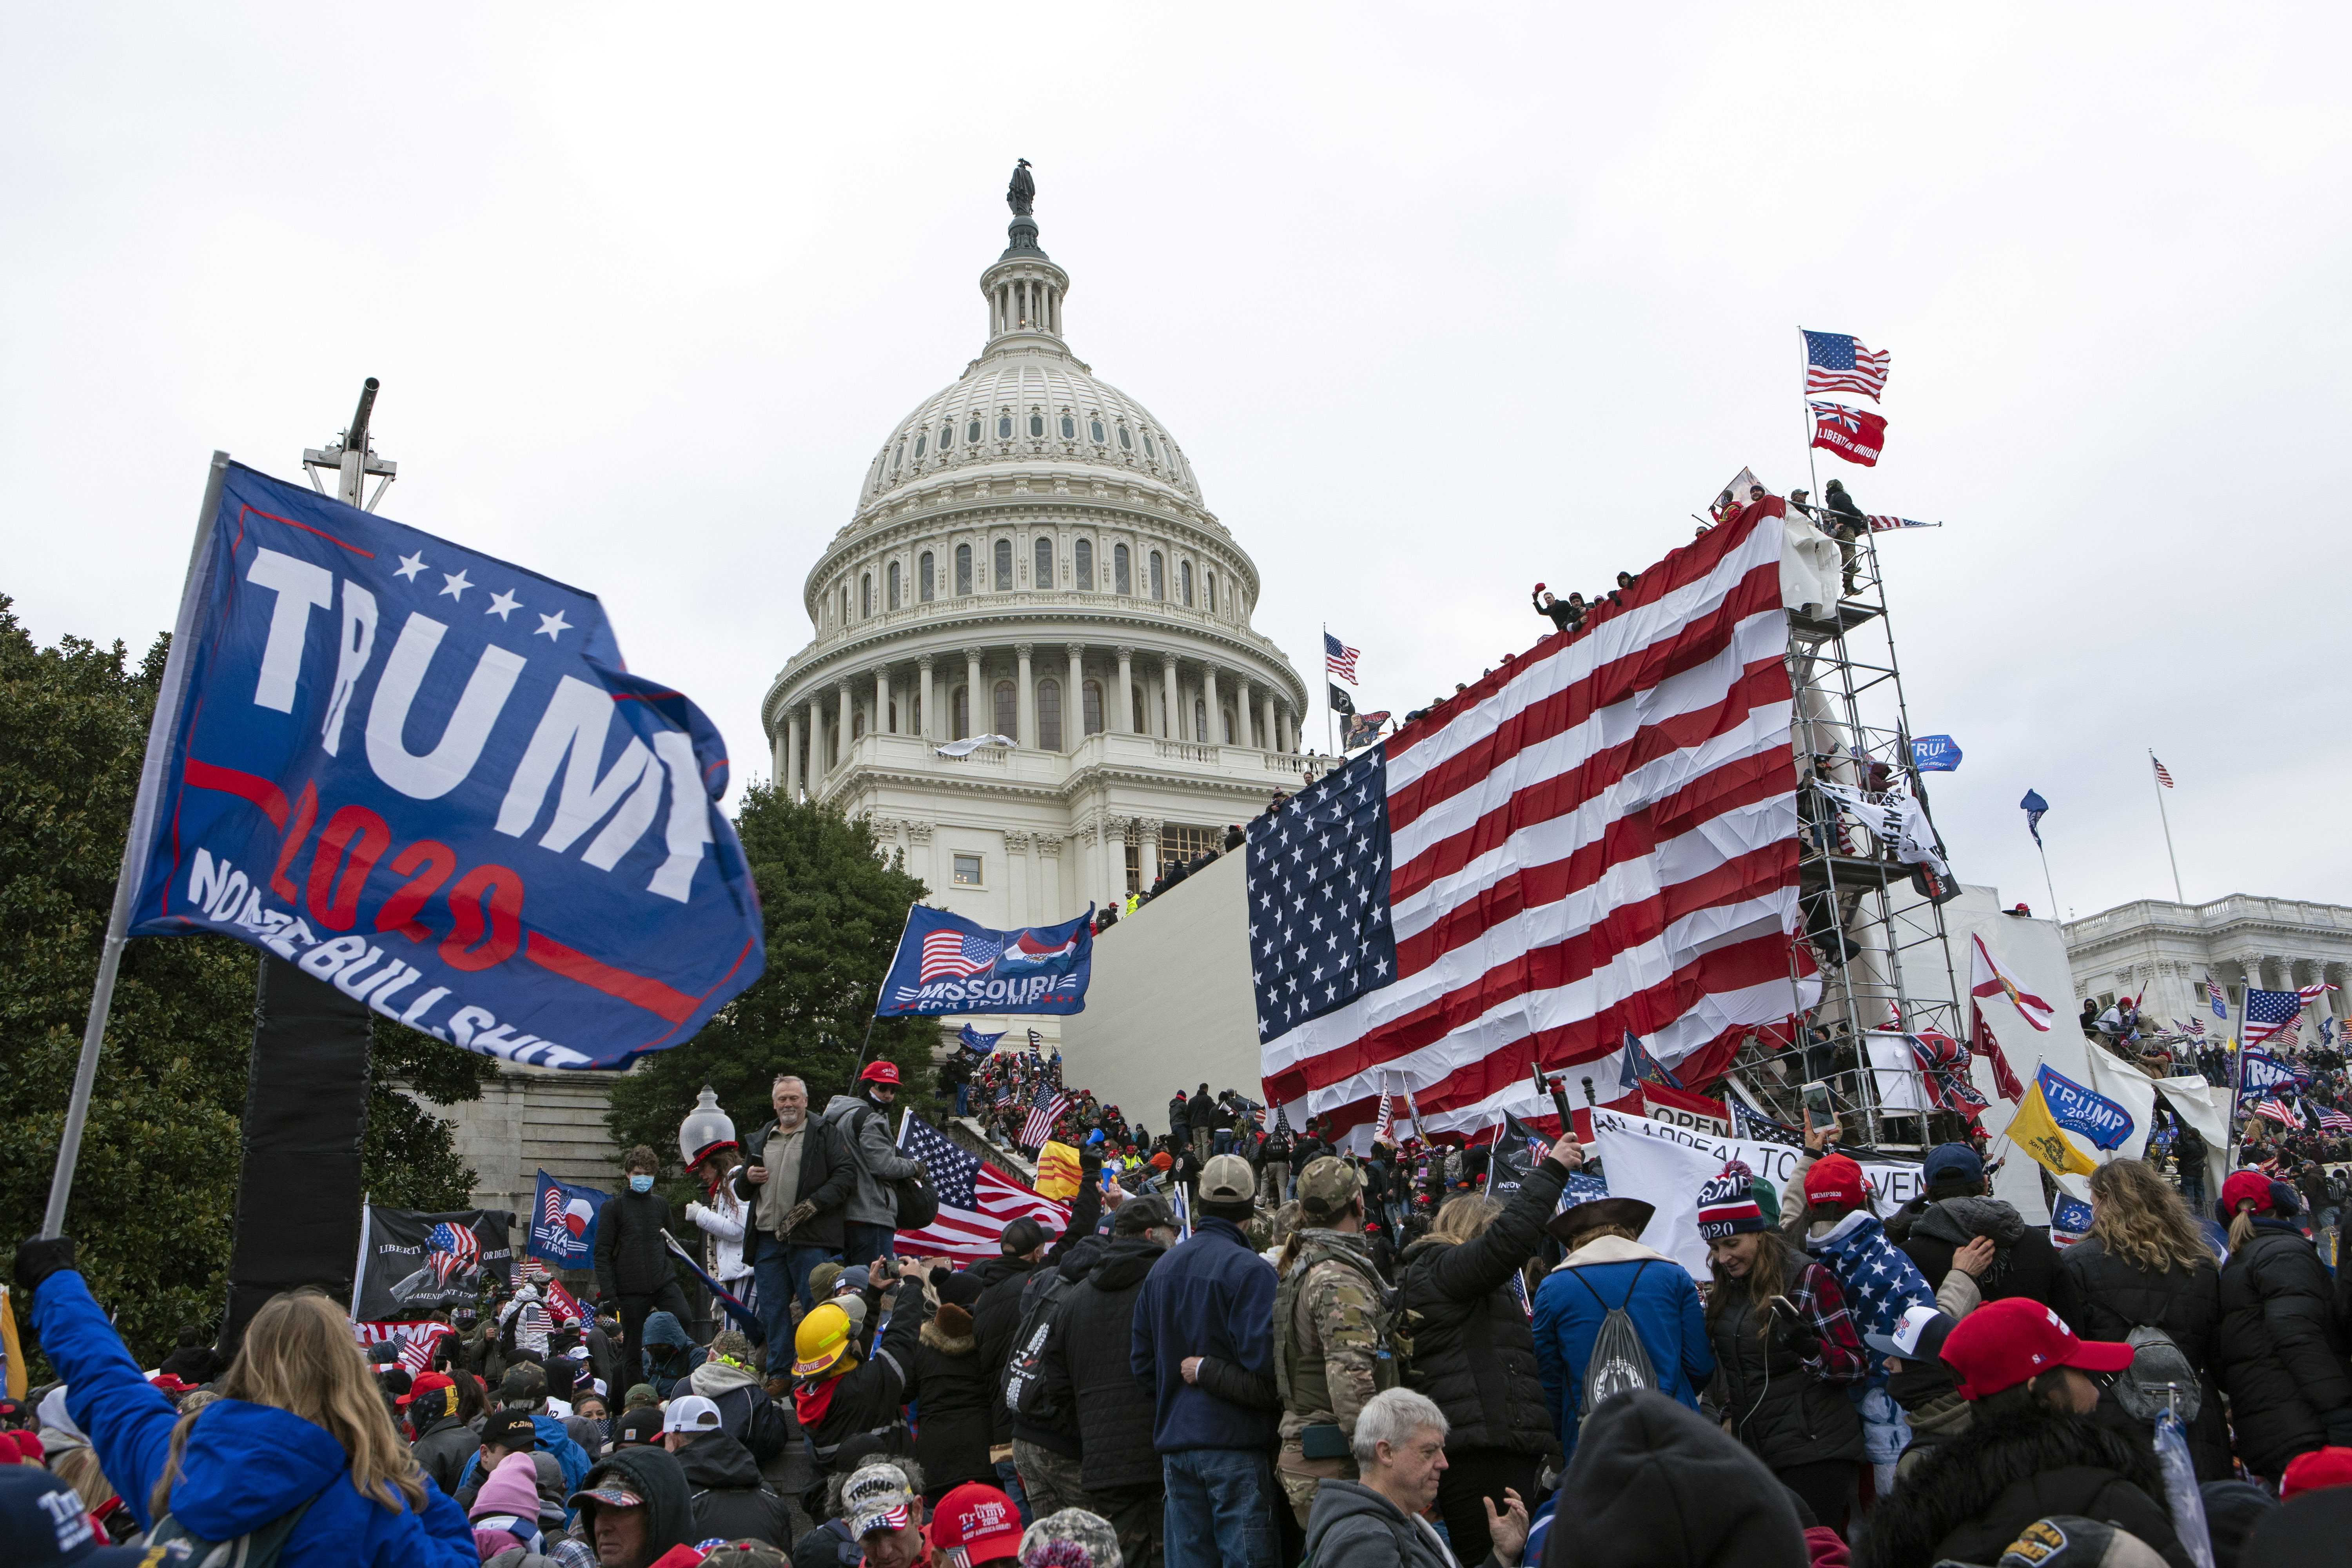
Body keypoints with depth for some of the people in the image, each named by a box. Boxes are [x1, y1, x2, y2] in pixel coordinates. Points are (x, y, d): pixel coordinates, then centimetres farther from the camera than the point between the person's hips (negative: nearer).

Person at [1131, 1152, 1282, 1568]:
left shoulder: (1162, 1268, 9)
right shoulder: (1250, 1270, -13)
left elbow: (1141, 1361, 14)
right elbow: (1263, 1362, -23)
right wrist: (1210, 1371, -7)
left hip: (1175, 1442, 7)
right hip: (1235, 1440, -6)